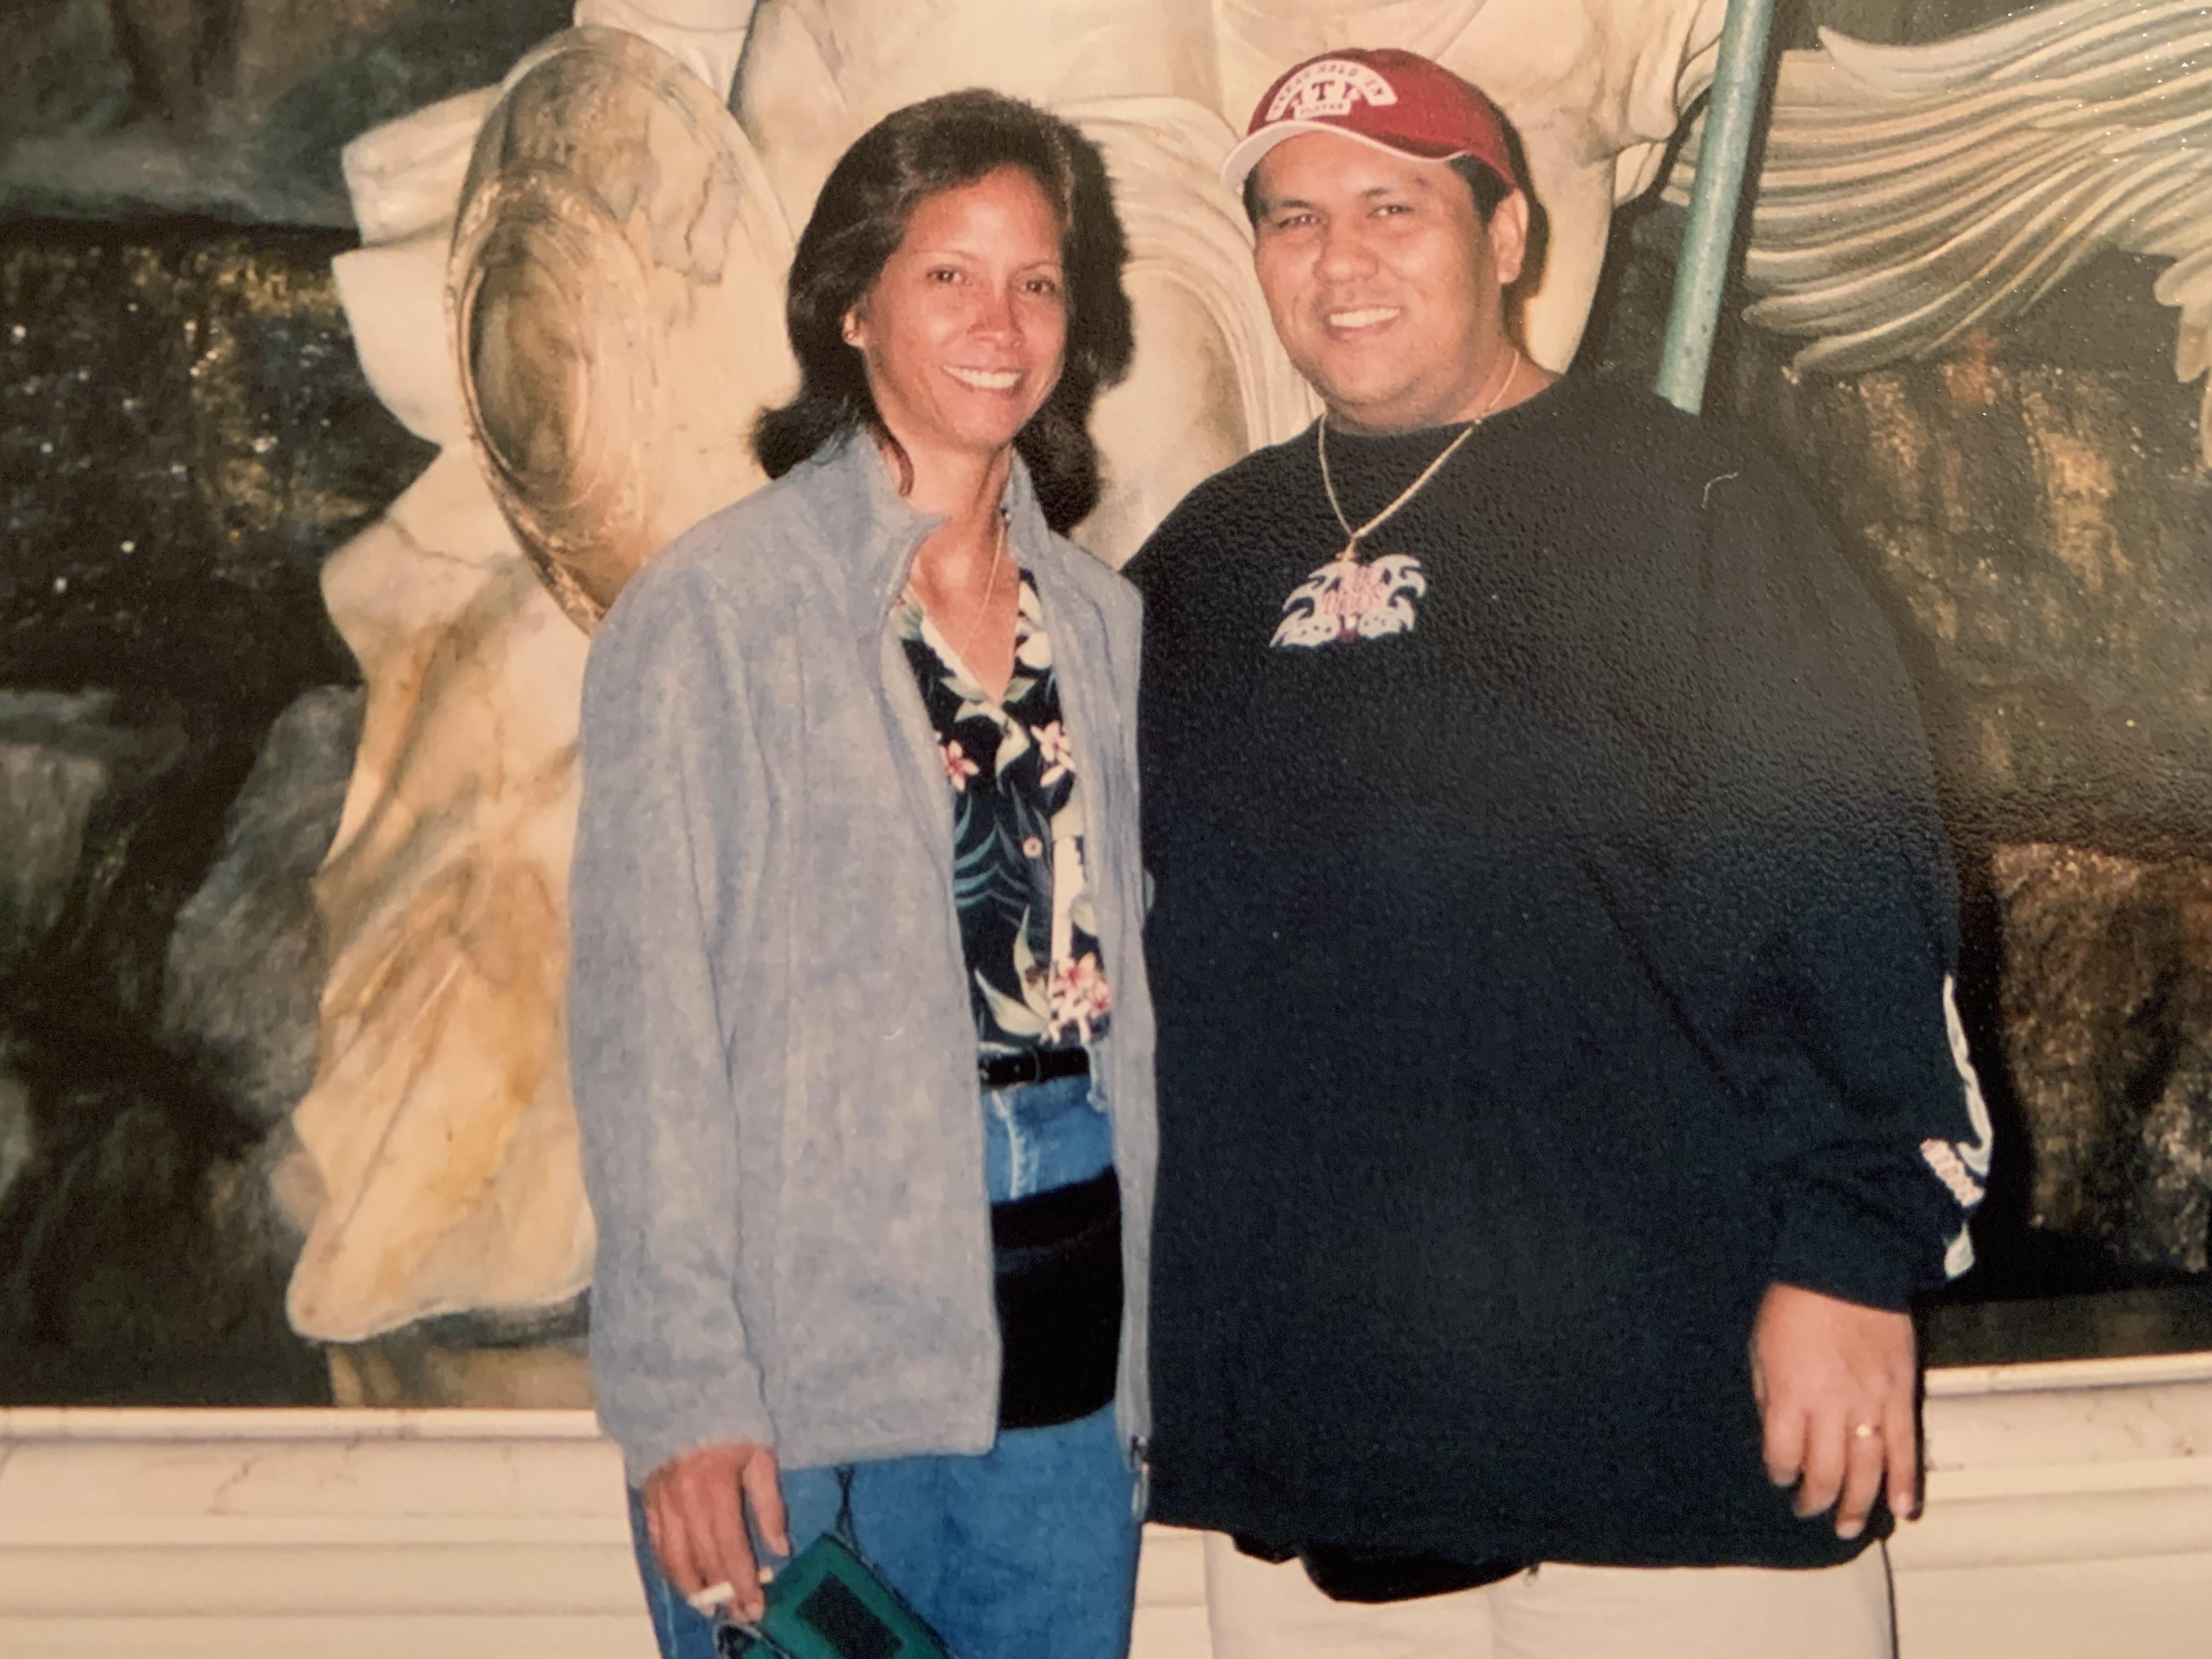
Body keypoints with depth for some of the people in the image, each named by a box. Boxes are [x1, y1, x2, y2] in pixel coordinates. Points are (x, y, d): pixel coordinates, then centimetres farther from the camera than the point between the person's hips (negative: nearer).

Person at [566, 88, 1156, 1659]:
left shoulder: (1101, 621, 10)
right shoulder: (713, 610, -7)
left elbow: (1122, 978, 13)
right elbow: (643, 1019, -9)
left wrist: (1147, 1349, 10)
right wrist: (685, 1393, -13)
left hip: (1069, 1344, 5)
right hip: (818, 1341, -5)